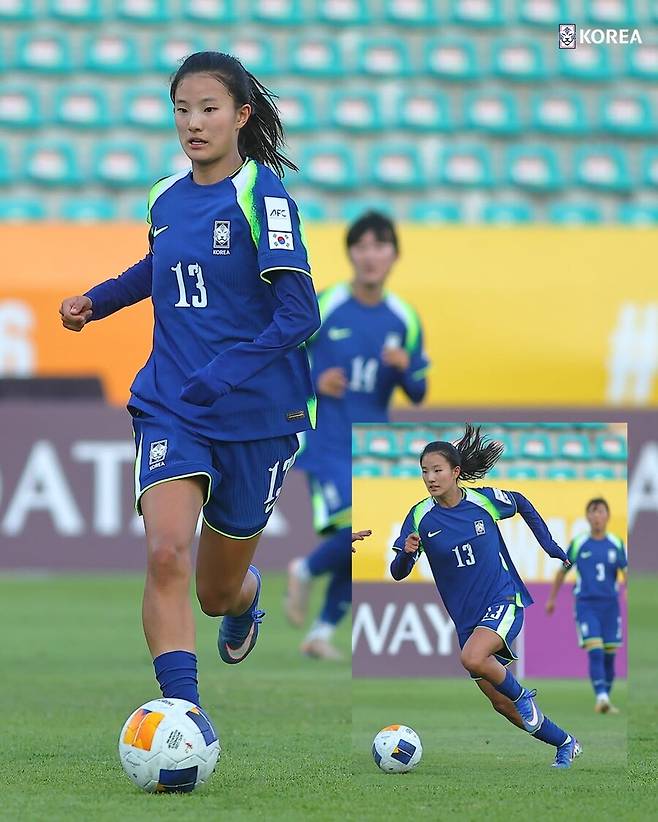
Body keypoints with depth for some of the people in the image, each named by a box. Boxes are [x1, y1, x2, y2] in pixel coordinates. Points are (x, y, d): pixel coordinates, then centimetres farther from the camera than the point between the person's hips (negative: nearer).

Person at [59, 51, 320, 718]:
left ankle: (246, 595, 51)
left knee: (217, 592, 13)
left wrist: (223, 375, -29)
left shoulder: (262, 194, -12)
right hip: (170, 408, 3)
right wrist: (95, 301, 16)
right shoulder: (164, 198, 6)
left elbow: (299, 312, -18)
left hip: (256, 415, -3)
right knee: (166, 555, -24)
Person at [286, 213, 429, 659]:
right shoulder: (321, 307, -6)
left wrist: (405, 366, -12)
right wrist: (313, 383, -16)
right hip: (327, 443, -5)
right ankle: (305, 571, 10)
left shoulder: (405, 320, 5)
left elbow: (418, 394, 9)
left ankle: (323, 630, 22)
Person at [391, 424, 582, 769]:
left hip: (504, 600, -4)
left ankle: (521, 694, -4)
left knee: (472, 658, -33)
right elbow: (398, 573, -6)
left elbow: (523, 504, 14)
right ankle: (565, 744, 29)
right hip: (466, 616, 4)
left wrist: (550, 546, 11)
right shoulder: (420, 517, -6)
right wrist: (407, 553, -27)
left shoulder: (485, 499, -8)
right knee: (501, 705, 8)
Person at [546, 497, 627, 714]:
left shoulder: (616, 544, 4)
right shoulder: (578, 544, 2)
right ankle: (601, 697, -25)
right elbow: (563, 571, 14)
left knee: (609, 655, 6)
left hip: (610, 605, 2)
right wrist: (551, 599, 20)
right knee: (595, 651, -16)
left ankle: (606, 699, 19)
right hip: (586, 604, -2)